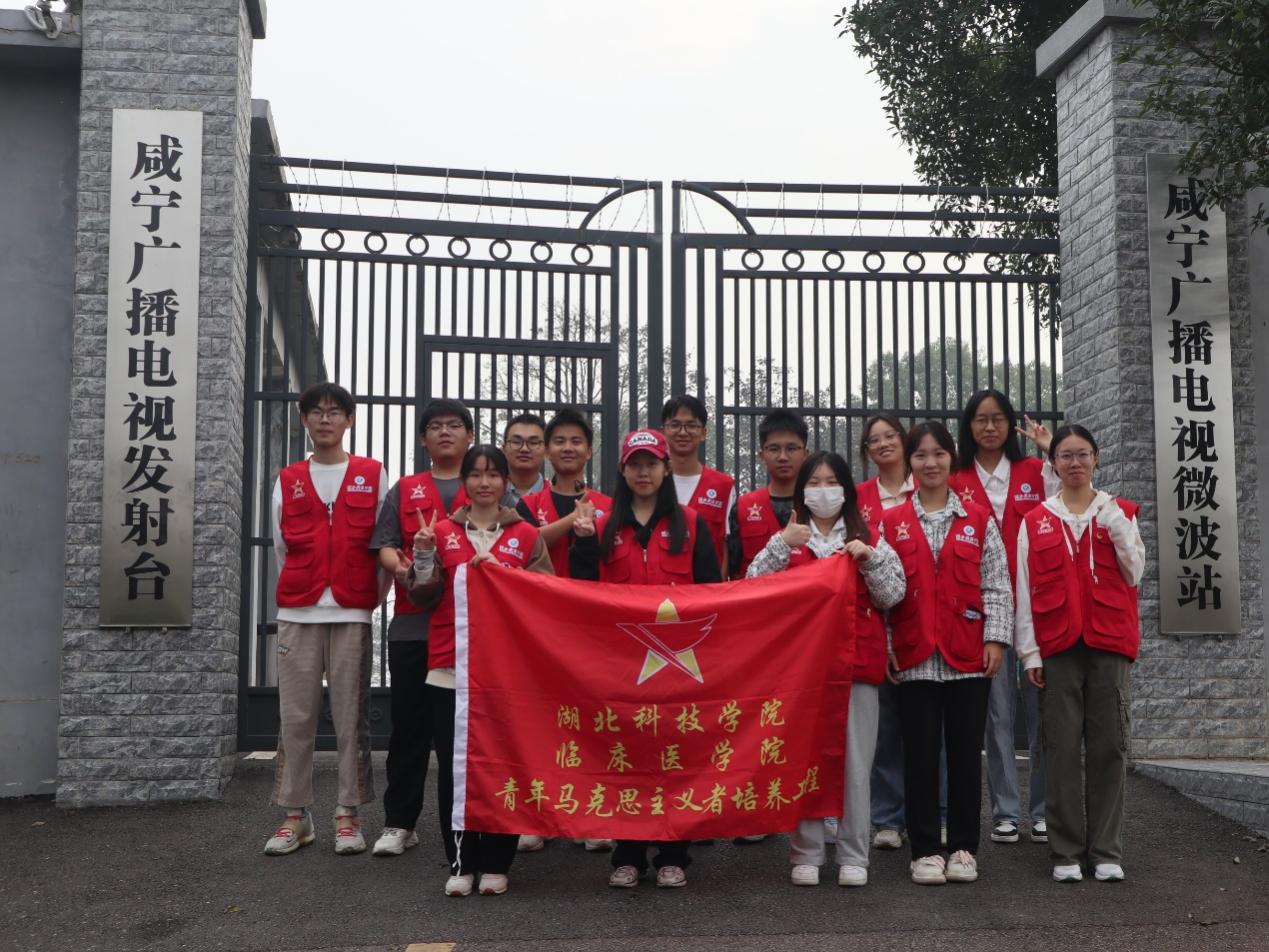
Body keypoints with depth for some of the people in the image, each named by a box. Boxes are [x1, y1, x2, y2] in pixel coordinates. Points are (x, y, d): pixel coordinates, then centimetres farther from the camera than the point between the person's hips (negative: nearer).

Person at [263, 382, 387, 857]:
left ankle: (348, 814, 8)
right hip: (298, 613, 2)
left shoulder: (373, 476, 7)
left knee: (351, 715, 0)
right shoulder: (288, 480, 12)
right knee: (295, 716, 3)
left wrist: (368, 596, 4)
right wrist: (300, 590, 10)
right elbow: (282, 547, 15)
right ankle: (295, 814, 11)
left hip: (352, 612, -2)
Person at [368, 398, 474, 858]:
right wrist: (399, 565, -16)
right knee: (408, 723, 4)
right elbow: (385, 545, 7)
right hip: (412, 623, 1)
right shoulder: (404, 490, 15)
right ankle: (399, 823, 12)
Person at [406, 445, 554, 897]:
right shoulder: (443, 531, 9)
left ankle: (495, 864, 12)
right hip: (450, 666, 1)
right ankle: (460, 863, 11)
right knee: (453, 766, 0)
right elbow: (424, 595, 7)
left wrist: (499, 569, -12)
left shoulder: (526, 535, 7)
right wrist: (423, 555, -10)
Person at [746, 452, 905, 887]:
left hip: (857, 661, 0)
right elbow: (754, 585, -4)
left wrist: (869, 557, -11)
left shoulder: (869, 538, 11)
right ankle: (806, 854, 12)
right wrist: (782, 544, -15)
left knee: (855, 761, 1)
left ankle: (853, 857, 10)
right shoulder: (786, 539, 10)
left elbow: (893, 594, 2)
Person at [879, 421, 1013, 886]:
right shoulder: (891, 523, 6)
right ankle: (925, 850, 11)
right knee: (920, 753, 3)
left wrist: (995, 638, -4)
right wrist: (884, 646, -1)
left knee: (966, 752, 5)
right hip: (915, 655, 0)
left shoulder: (979, 521, 6)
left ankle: (963, 848, 16)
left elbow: (997, 584, 4)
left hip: (968, 655, 0)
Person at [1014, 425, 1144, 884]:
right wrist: (1030, 652, -1)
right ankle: (1067, 852, 6)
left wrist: (1117, 526, -9)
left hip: (1108, 641, 1)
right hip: (1057, 645, 0)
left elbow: (1134, 573, 1)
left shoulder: (1118, 513, 10)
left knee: (1108, 747, 1)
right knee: (1062, 748, 0)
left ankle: (1107, 851, 9)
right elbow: (1025, 591, 5)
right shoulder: (1035, 522, 8)